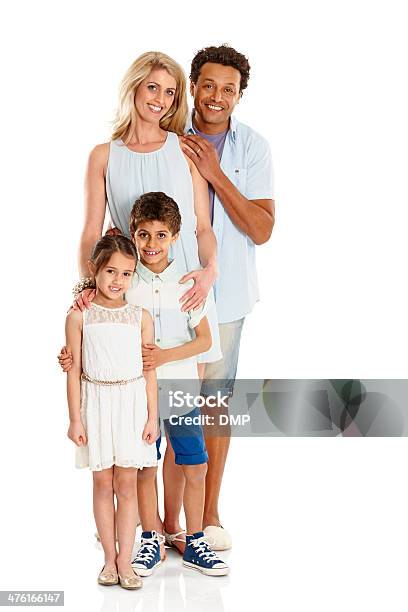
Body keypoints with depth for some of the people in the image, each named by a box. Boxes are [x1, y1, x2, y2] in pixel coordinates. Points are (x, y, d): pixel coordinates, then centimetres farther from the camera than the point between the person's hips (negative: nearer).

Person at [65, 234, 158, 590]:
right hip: (96, 403, 0)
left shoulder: (141, 317, 1)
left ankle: (125, 561, 11)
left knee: (126, 485, 3)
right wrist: (75, 418, -3)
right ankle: (110, 559, 18)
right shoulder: (79, 317, -2)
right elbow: (75, 371, 0)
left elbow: (149, 370, 4)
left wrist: (152, 417, 1)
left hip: (132, 403, 0)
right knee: (103, 484, 7)